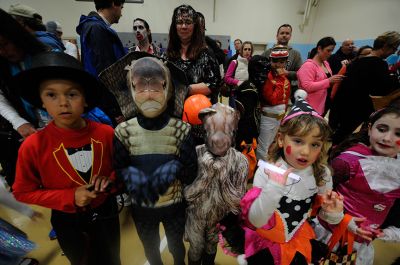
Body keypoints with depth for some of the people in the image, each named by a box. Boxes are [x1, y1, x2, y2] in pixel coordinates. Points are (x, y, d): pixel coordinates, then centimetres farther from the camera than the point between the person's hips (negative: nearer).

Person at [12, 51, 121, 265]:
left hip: (105, 212, 1)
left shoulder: (106, 133, -20)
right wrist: (70, 197, -21)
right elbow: (23, 192, -9)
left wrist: (110, 179, -22)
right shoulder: (33, 146, -22)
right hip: (67, 220, 0)